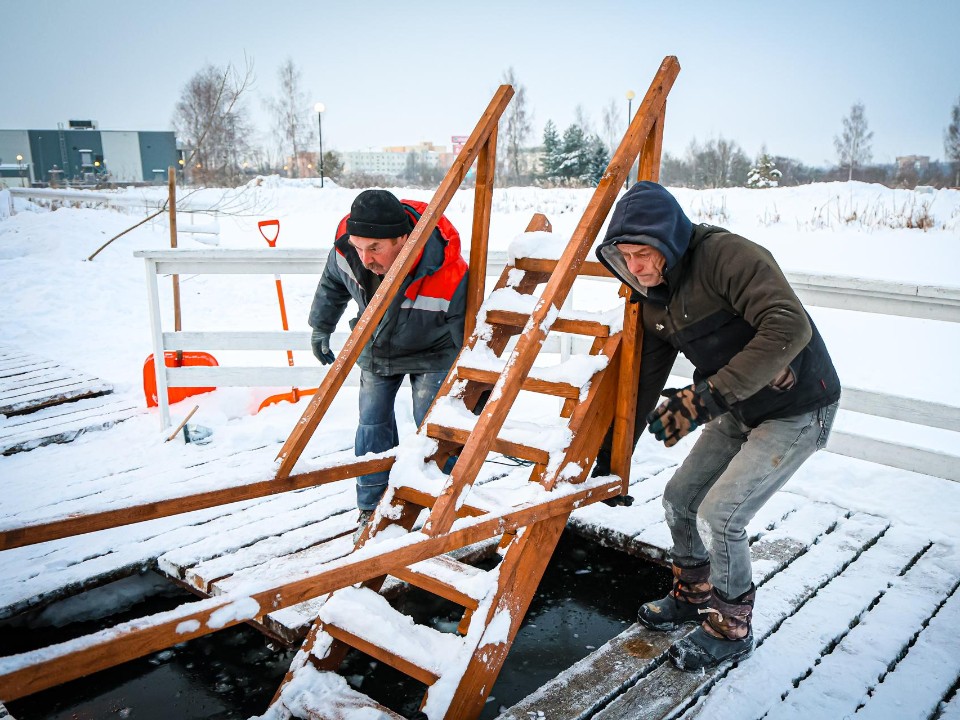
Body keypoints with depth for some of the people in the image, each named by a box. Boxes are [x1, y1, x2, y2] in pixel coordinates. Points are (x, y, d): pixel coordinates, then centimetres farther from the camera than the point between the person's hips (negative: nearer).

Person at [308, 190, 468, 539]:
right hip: (376, 347, 5)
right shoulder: (347, 242, -27)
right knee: (372, 425, 8)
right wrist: (321, 327, 10)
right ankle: (372, 510, 23)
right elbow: (333, 281, -1)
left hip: (431, 353, -4)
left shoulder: (448, 276, -42)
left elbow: (468, 344, -28)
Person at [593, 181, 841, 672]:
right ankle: (694, 594, 35)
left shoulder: (728, 256, -26)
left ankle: (732, 629, 13)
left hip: (798, 410, -8)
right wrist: (609, 459, 8)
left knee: (718, 516, -12)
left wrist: (707, 396, -37)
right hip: (739, 411, 8)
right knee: (679, 499, 9)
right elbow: (642, 382, 6)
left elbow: (789, 328, -37)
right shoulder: (653, 298, -1)